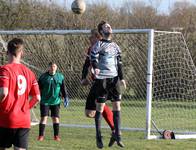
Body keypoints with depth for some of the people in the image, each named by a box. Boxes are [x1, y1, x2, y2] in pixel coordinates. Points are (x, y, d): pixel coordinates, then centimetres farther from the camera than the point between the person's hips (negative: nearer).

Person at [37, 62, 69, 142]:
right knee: (44, 118, -5)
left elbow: (63, 88, 10)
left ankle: (56, 135, 11)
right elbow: (39, 88, 4)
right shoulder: (43, 77, -1)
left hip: (56, 101, 2)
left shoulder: (60, 77, 5)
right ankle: (41, 135, 1)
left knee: (56, 118, 1)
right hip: (45, 101, -2)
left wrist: (66, 97, 3)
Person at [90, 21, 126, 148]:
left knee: (117, 105, 0)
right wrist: (95, 67, -34)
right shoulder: (99, 44, -1)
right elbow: (93, 57, -14)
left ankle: (117, 135, 5)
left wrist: (121, 78, 12)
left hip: (114, 78, 6)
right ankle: (98, 137, 5)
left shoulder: (115, 46, 18)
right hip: (102, 78, -6)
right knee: (100, 107, -2)